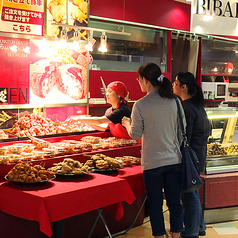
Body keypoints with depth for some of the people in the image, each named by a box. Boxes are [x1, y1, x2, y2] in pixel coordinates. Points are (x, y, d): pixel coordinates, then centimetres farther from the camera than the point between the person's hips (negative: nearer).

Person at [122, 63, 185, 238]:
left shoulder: (140, 105, -12)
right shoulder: (174, 102, -1)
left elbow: (136, 135, -5)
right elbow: (182, 131, 5)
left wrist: (127, 124, 15)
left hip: (153, 162, -3)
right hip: (174, 159, 4)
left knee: (155, 203, 10)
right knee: (174, 201, 13)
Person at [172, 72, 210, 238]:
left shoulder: (187, 109, -21)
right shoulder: (197, 104, 9)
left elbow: (184, 139, -20)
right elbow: (207, 129, 17)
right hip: (199, 153, 10)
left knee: (189, 194, 2)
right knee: (192, 192, 20)